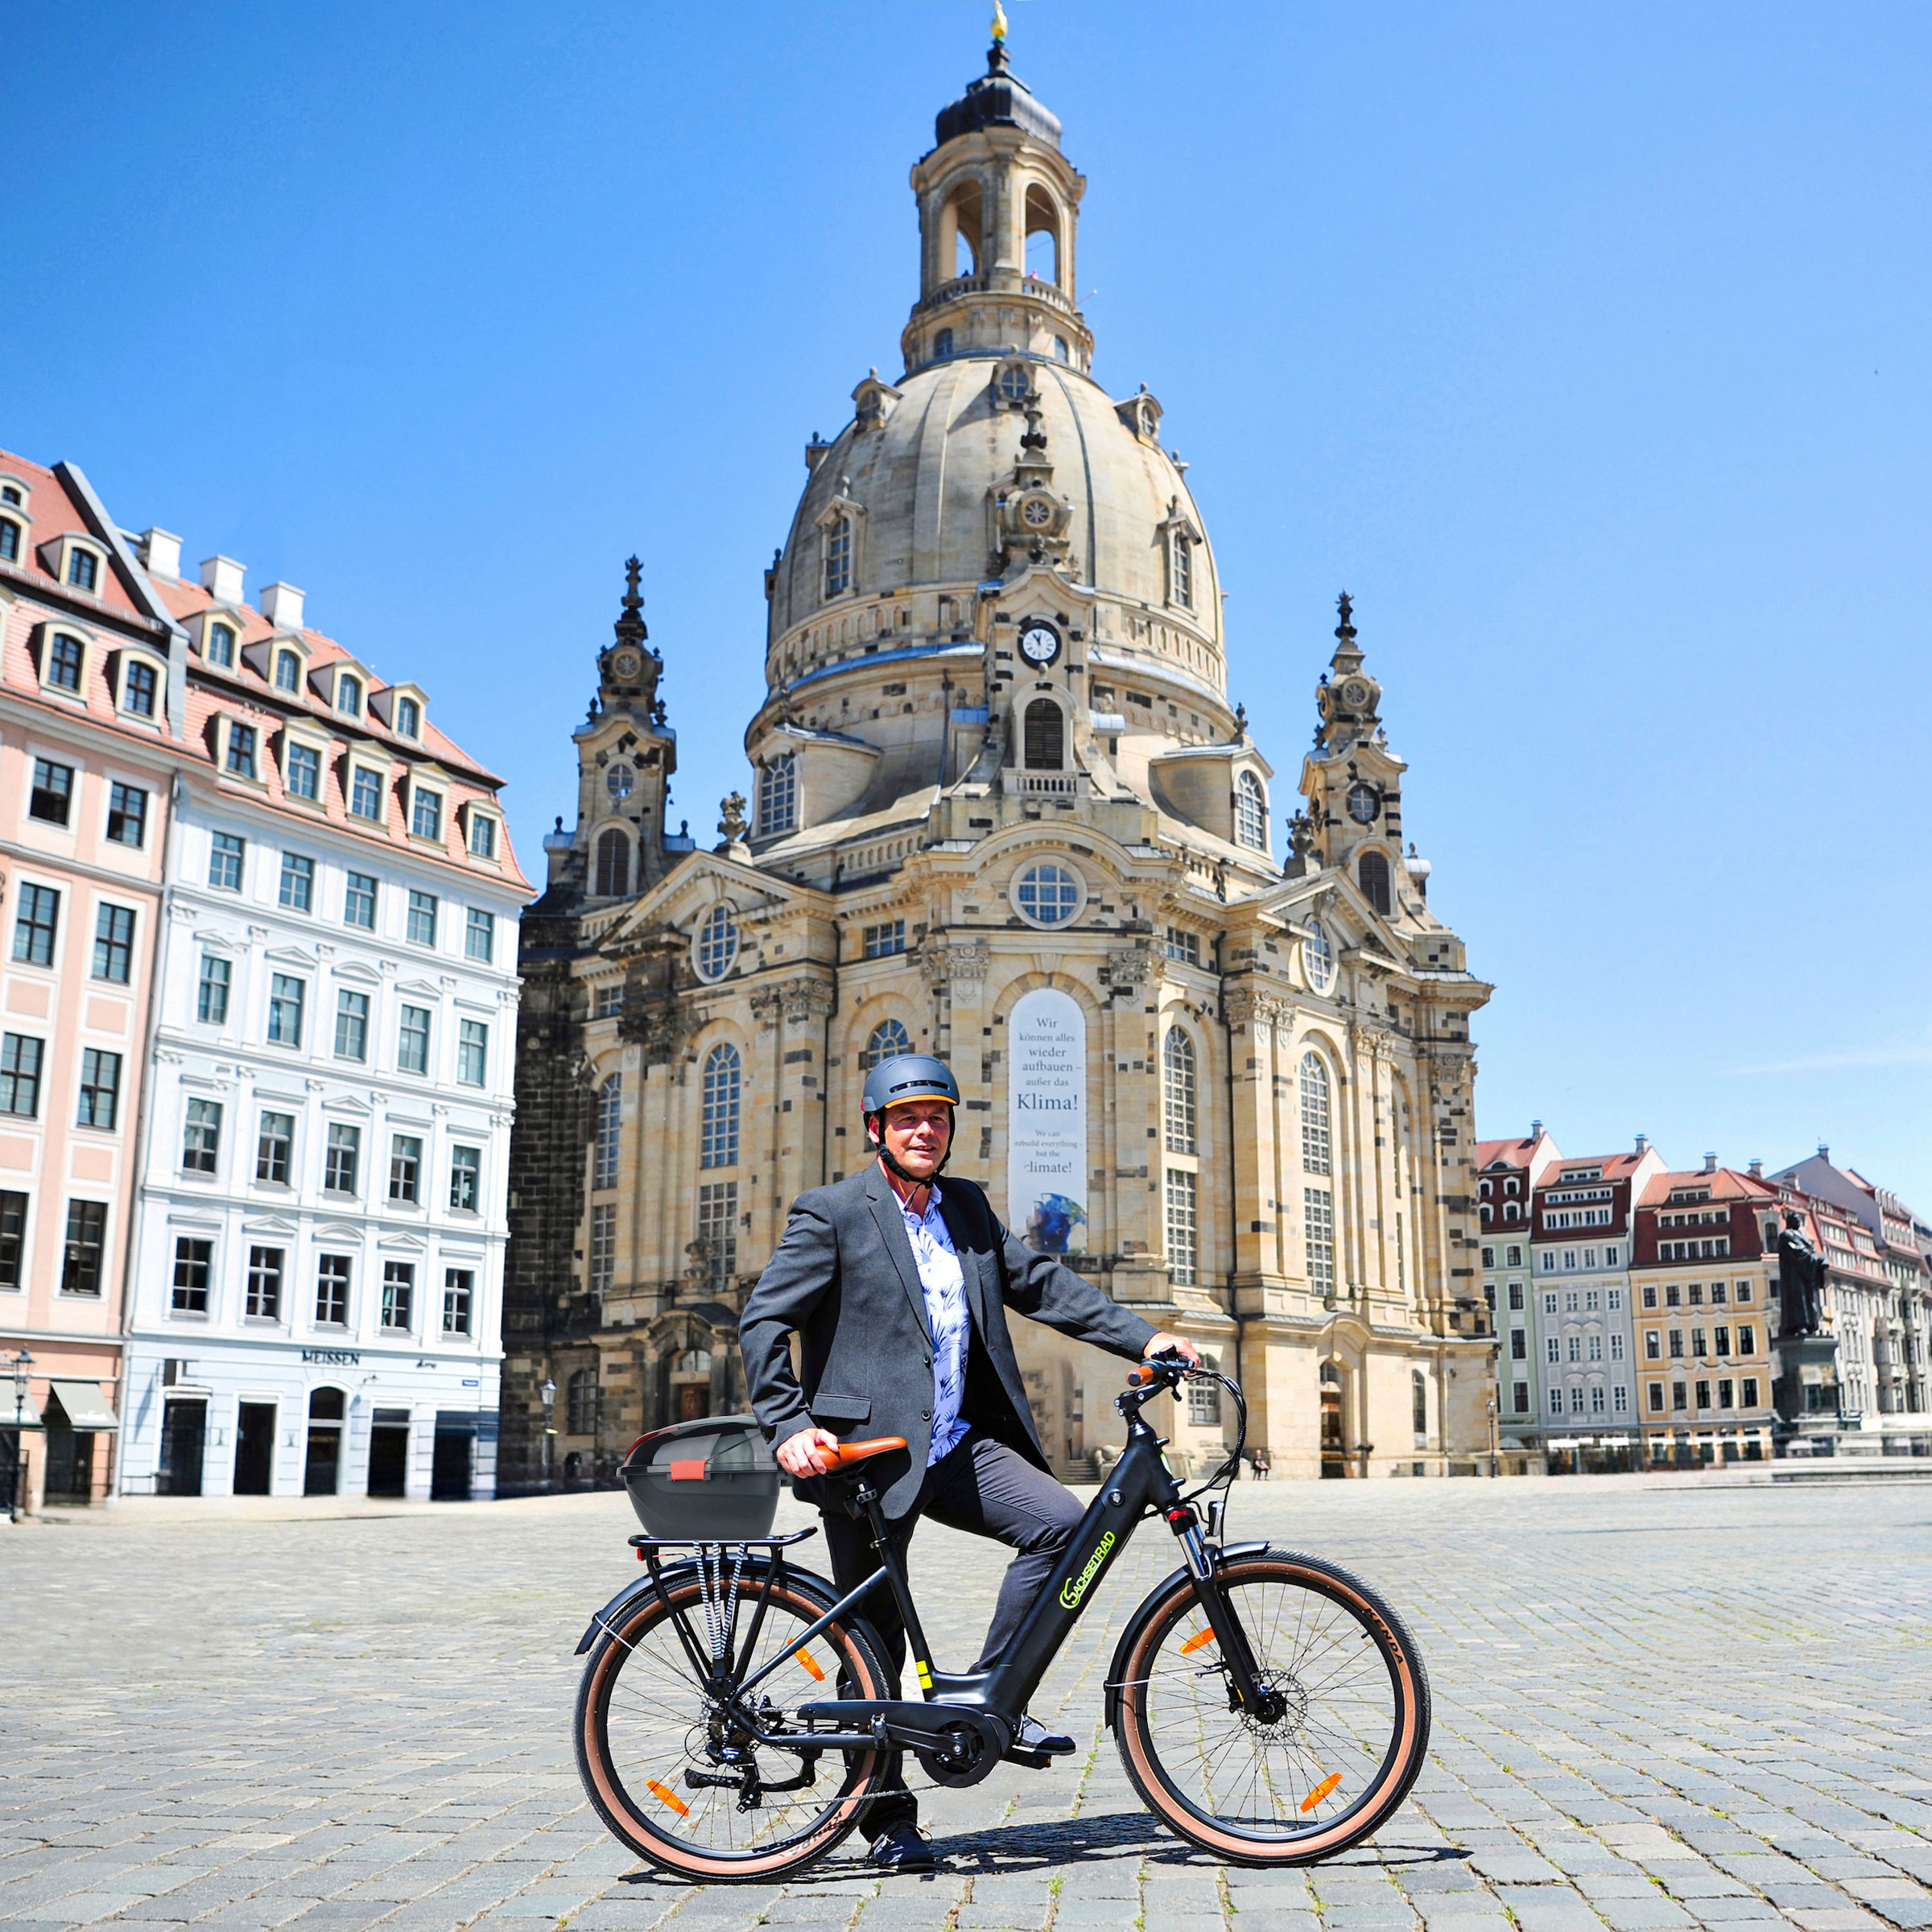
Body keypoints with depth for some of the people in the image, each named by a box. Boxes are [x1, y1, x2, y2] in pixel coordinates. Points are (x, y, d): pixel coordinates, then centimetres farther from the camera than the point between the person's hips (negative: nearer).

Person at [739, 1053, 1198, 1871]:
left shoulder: (968, 1208, 13)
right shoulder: (832, 1214, -5)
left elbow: (1041, 1283, 13)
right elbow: (763, 1322, -9)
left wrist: (1145, 1337, 3)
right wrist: (790, 1427, -20)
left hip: (959, 1446, 5)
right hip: (868, 1452, -5)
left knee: (1060, 1522, -15)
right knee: (875, 1638, 2)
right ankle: (886, 1818, 19)